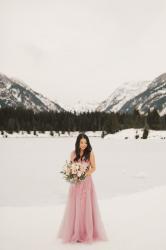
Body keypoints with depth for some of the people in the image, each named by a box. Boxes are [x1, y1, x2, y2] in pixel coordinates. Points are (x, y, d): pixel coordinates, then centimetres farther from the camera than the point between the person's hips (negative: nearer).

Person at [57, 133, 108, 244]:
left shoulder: (90, 153, -4)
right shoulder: (73, 153, 4)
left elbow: (94, 168, -1)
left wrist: (87, 173, -17)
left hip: (86, 182, -2)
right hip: (75, 183, 2)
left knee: (86, 207, 2)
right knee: (75, 208, 6)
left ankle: (87, 232, 15)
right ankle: (75, 232, 20)